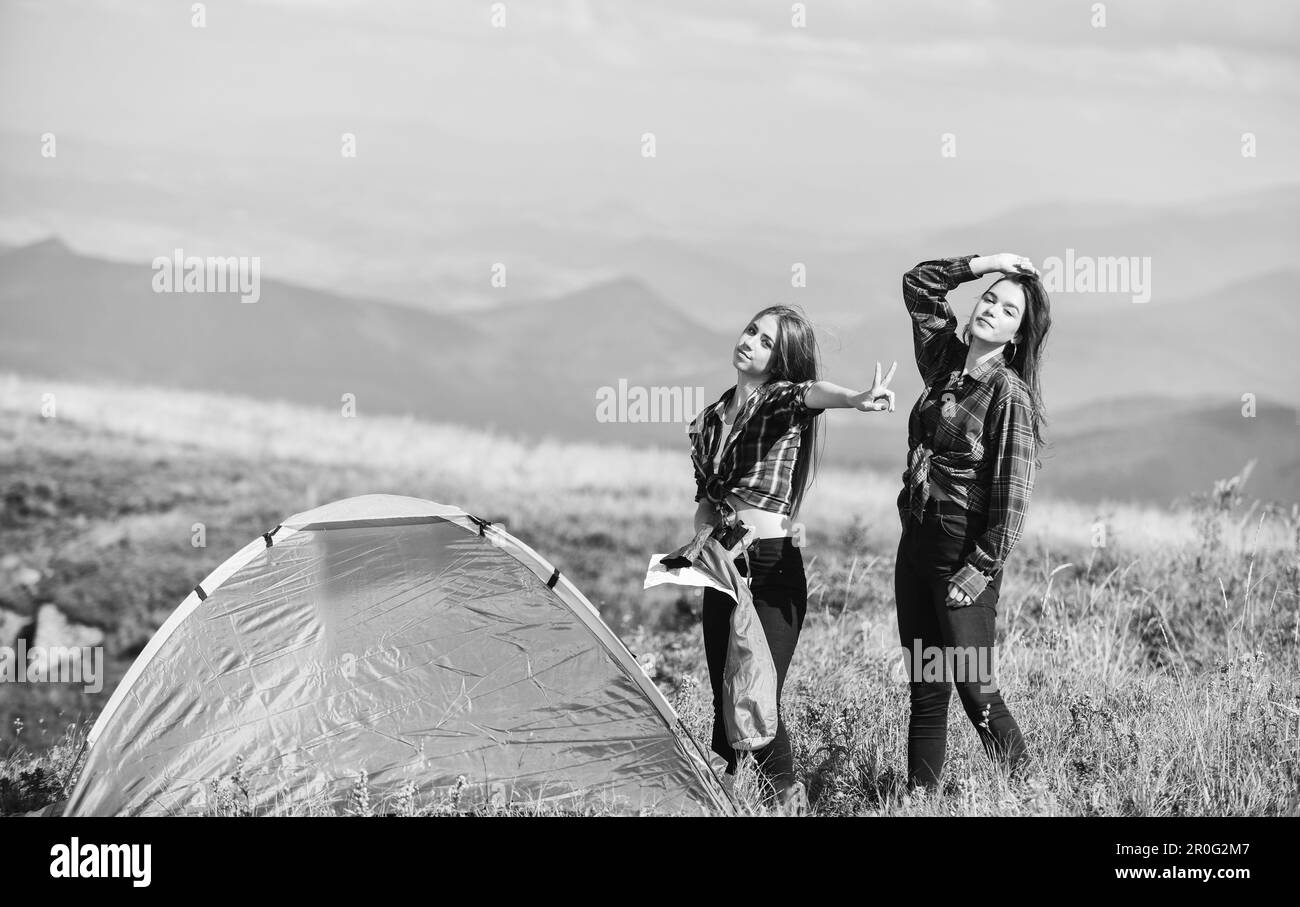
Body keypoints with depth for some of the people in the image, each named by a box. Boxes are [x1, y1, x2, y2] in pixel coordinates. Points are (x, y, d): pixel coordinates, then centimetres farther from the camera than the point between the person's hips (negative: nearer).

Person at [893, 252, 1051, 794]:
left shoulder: (1010, 394, -11)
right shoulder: (946, 363, 8)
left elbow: (1013, 492, -14)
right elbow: (918, 284, 19)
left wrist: (980, 569, -17)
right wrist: (983, 263, 7)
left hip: (964, 552, -7)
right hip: (916, 541, 7)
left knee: (976, 691, -8)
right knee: (925, 690, 8)